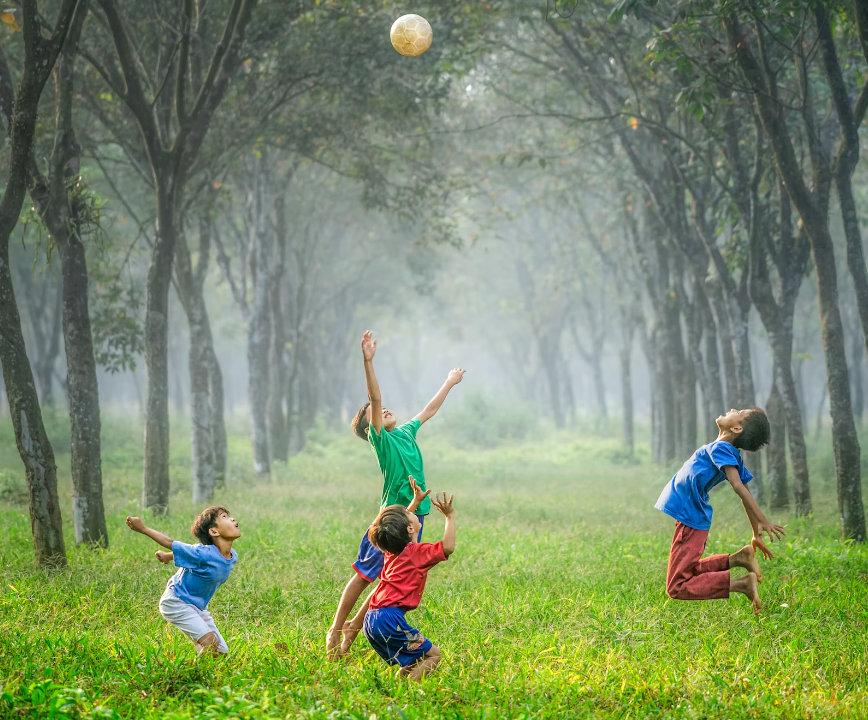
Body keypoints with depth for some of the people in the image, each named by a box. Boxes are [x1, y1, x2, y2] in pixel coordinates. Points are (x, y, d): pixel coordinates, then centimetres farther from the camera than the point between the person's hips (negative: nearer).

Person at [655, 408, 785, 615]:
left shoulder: (720, 448, -20)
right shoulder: (733, 455, 6)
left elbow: (738, 486, -30)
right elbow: (745, 494, 11)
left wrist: (763, 521, -35)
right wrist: (757, 535, 17)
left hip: (690, 521, -9)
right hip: (696, 519, 9)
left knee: (677, 588, -8)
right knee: (689, 573, 26)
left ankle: (741, 583, -18)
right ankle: (738, 558, 8)